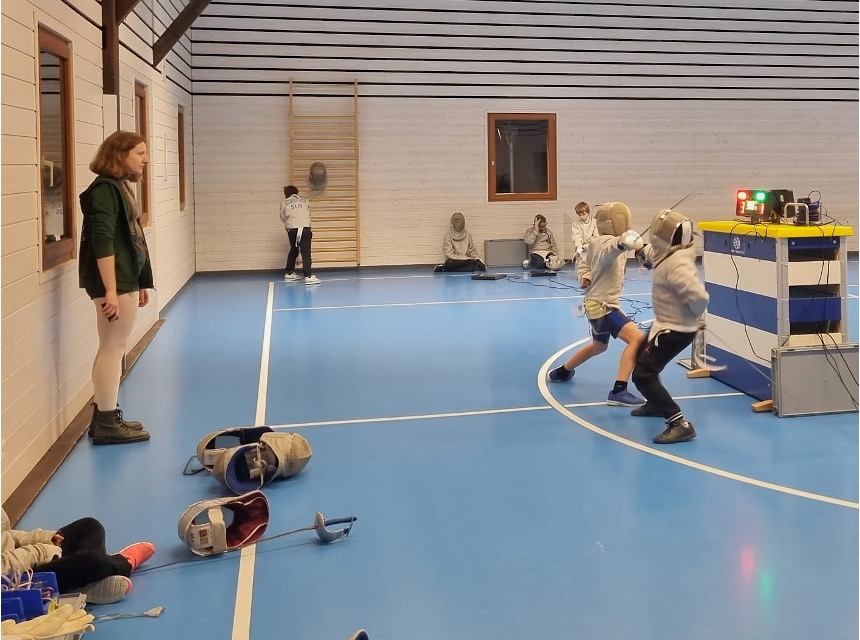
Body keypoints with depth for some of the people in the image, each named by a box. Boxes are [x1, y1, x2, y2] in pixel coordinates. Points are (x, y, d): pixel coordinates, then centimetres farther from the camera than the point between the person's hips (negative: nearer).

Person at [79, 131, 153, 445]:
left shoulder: (121, 187, 15)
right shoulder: (105, 189, -14)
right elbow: (103, 243, -21)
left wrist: (141, 283, 20)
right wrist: (110, 290, -25)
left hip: (126, 279, 10)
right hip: (114, 282, -10)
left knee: (112, 348, 14)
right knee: (114, 348, -4)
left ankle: (103, 417, 23)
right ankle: (107, 423, 4)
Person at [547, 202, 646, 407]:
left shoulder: (596, 243, 6)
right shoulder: (606, 242, -21)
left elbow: (583, 264, 19)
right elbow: (615, 246, -46)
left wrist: (585, 277, -1)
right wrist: (625, 241, -68)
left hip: (598, 303, 10)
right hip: (602, 305, -10)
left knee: (599, 346, 31)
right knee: (637, 338, -23)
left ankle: (562, 372, 49)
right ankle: (618, 391, -27)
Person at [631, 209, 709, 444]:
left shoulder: (677, 265, -30)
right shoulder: (671, 254, 0)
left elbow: (699, 296, -39)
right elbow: (652, 255, 26)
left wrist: (696, 315, -19)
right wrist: (643, 252, 7)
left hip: (675, 329, -11)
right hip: (666, 323, 11)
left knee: (642, 375, -16)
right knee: (641, 359, 31)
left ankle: (680, 425, -18)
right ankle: (656, 403, 51)